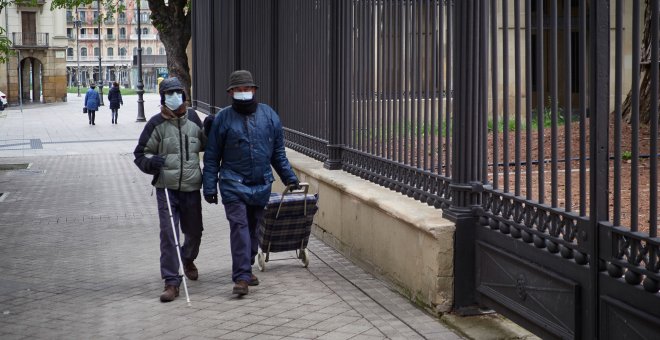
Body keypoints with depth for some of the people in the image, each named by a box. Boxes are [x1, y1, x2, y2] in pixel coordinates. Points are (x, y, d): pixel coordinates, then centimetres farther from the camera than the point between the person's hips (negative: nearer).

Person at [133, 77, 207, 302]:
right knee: (168, 234, -11)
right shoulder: (156, 123, -3)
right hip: (166, 188, -3)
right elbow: (140, 154, 3)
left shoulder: (193, 119, 7)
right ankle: (172, 282, -6)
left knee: (194, 231, 16)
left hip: (191, 187, 3)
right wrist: (152, 161, -18)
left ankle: (188, 260, 49)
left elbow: (203, 145, 24)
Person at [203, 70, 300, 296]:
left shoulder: (269, 116, 6)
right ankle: (241, 276, -13)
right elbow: (212, 157, 2)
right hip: (233, 184, -3)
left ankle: (245, 270, 25)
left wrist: (289, 178, 10)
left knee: (253, 228, 11)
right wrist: (210, 187, -2)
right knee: (239, 226, -12)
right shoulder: (222, 119, -1)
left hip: (261, 184, 3)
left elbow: (278, 153, 13)